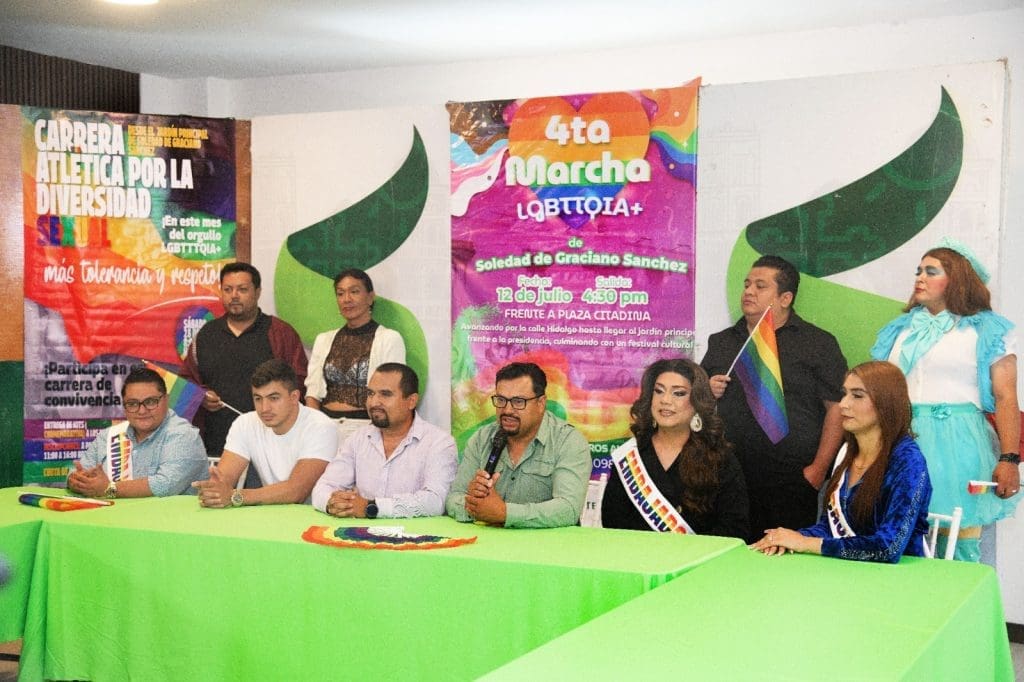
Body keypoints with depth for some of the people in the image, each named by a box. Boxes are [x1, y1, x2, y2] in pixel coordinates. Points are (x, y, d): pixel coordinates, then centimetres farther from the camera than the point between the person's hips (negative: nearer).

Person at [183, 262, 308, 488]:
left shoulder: (281, 333, 6)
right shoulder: (206, 334, 18)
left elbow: (300, 382, 1)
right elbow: (187, 380, 23)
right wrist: (201, 396, 3)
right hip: (215, 445, 4)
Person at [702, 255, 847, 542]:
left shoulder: (818, 343, 4)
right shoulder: (721, 343, 17)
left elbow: (837, 407, -2)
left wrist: (818, 468, -9)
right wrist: (706, 393, 2)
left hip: (791, 482, -3)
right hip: (728, 479, 4)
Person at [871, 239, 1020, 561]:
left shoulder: (987, 330, 3)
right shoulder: (901, 329, 18)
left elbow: (1006, 398, -3)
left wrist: (1010, 459, -12)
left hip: (957, 444, -4)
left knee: (958, 545, -6)